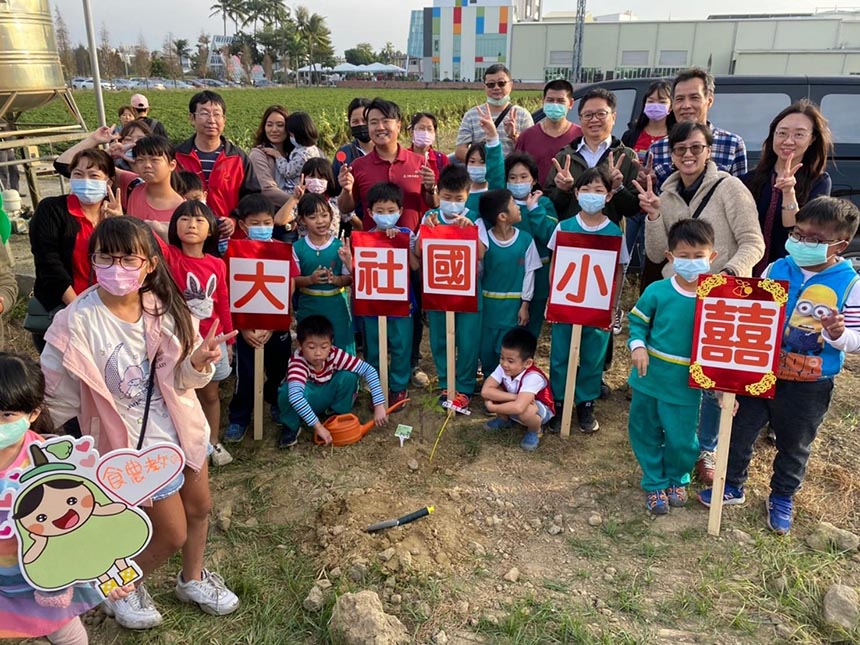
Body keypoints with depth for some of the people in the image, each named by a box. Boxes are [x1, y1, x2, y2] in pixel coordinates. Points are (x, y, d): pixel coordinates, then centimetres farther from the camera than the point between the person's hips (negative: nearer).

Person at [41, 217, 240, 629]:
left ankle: (192, 580, 51)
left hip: (182, 425, 5)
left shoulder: (163, 307, -10)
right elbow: (60, 396, -16)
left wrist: (198, 363, -24)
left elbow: (181, 379, -5)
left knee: (200, 508, 22)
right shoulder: (79, 321, -24)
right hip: (136, 441, -5)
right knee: (173, 533, 8)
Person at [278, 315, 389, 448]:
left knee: (349, 376, -25)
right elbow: (295, 395, -50)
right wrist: (318, 426, -50)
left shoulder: (334, 354, -25)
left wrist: (379, 406, -32)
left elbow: (369, 370, -25)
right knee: (288, 390, -36)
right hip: (304, 404, -3)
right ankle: (292, 426, -7)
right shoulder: (298, 361, -34)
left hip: (328, 397, 3)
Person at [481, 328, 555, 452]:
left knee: (526, 411, -39)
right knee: (490, 392, -18)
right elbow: (485, 391, -31)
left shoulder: (533, 377, -37)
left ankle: (535, 431, -2)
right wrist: (515, 396, -36)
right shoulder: (503, 368, -22)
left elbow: (519, 407, -49)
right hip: (511, 406, 5)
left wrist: (492, 407, -35)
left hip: (540, 410, -5)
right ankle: (504, 419, 13)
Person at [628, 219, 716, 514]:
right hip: (649, 378, 1)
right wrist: (638, 346, -16)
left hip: (686, 385, -1)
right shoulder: (657, 291, -11)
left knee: (681, 439, 8)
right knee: (645, 433, 15)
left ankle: (677, 479, 40)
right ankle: (654, 484, 37)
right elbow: (637, 321, 2)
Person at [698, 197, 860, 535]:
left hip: (809, 385, -2)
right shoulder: (776, 270, -6)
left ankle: (782, 497, 41)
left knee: (794, 445, 18)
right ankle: (732, 485, 38)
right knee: (740, 430, 15)